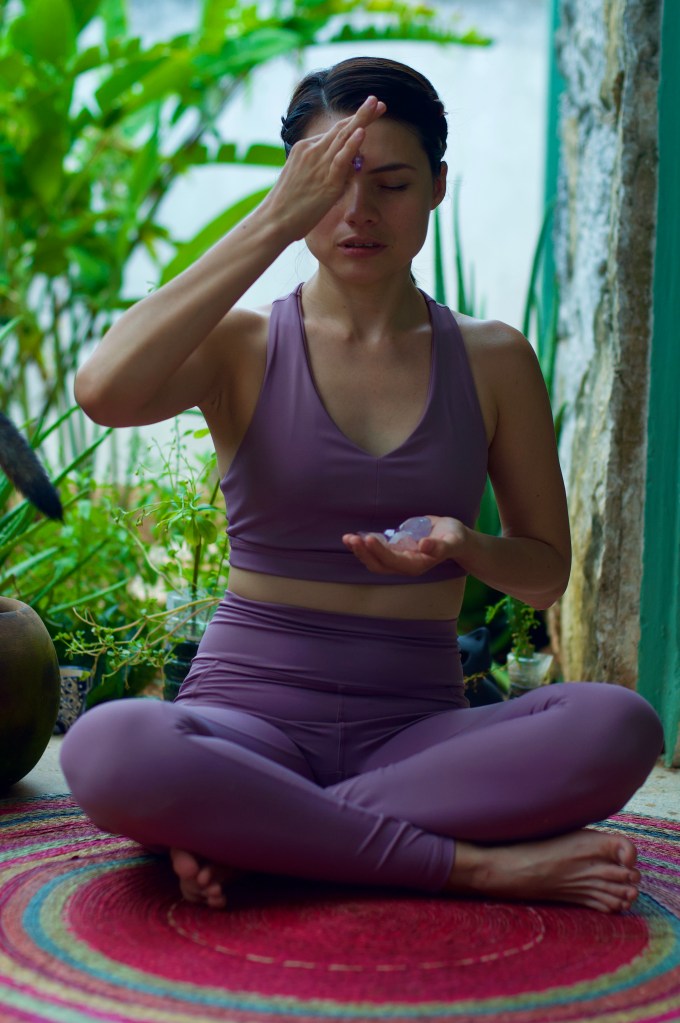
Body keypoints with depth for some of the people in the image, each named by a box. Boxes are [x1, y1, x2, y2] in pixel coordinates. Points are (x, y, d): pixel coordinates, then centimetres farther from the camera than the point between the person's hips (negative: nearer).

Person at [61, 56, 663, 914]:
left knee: (618, 727, -28)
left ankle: (242, 829, -21)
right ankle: (476, 864, -25)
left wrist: (462, 546, -11)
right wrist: (275, 220, -19)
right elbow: (104, 389, -22)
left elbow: (546, 573, 13)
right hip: (252, 712, -2)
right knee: (108, 749, -36)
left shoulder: (493, 360, 8)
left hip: (414, 728, 2)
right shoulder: (244, 345, 2)